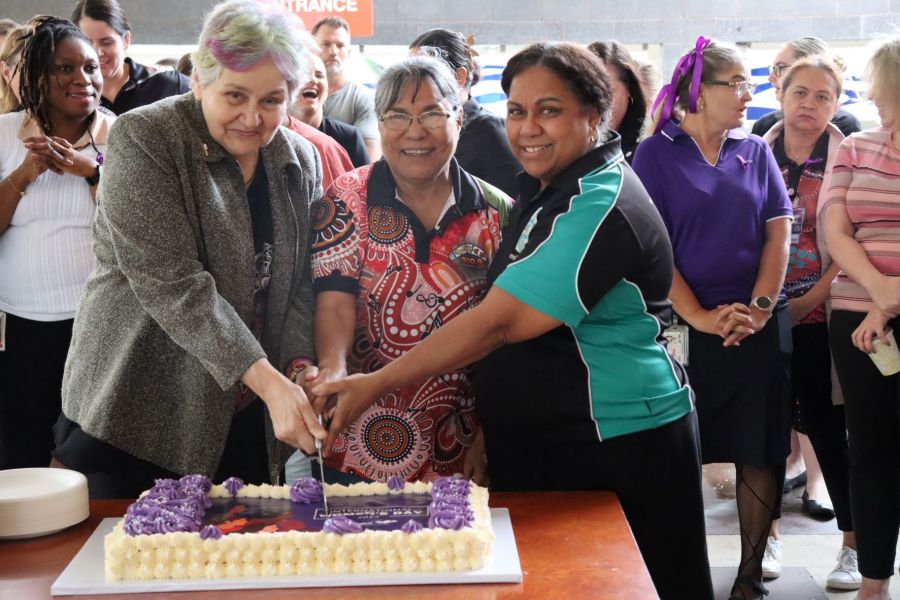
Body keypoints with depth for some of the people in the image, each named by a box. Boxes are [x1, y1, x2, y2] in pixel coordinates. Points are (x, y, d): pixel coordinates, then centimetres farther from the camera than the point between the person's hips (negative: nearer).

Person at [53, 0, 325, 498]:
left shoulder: (301, 162, 4)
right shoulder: (144, 140, -13)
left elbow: (300, 287, 7)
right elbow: (172, 283, -22)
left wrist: (298, 366, -12)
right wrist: (267, 381, -27)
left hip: (248, 418, 5)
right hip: (136, 416, -4)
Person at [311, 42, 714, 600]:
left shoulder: (600, 208, -22)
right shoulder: (548, 187, 9)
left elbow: (497, 323, -25)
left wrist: (376, 383, -22)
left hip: (615, 448, -9)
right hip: (535, 442, 9)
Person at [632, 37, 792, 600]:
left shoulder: (755, 151, 10)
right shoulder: (656, 154, -1)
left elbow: (779, 230, 7)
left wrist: (761, 306, -7)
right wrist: (700, 317, -14)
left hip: (759, 326, 3)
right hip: (687, 327, -3)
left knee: (760, 453, 4)